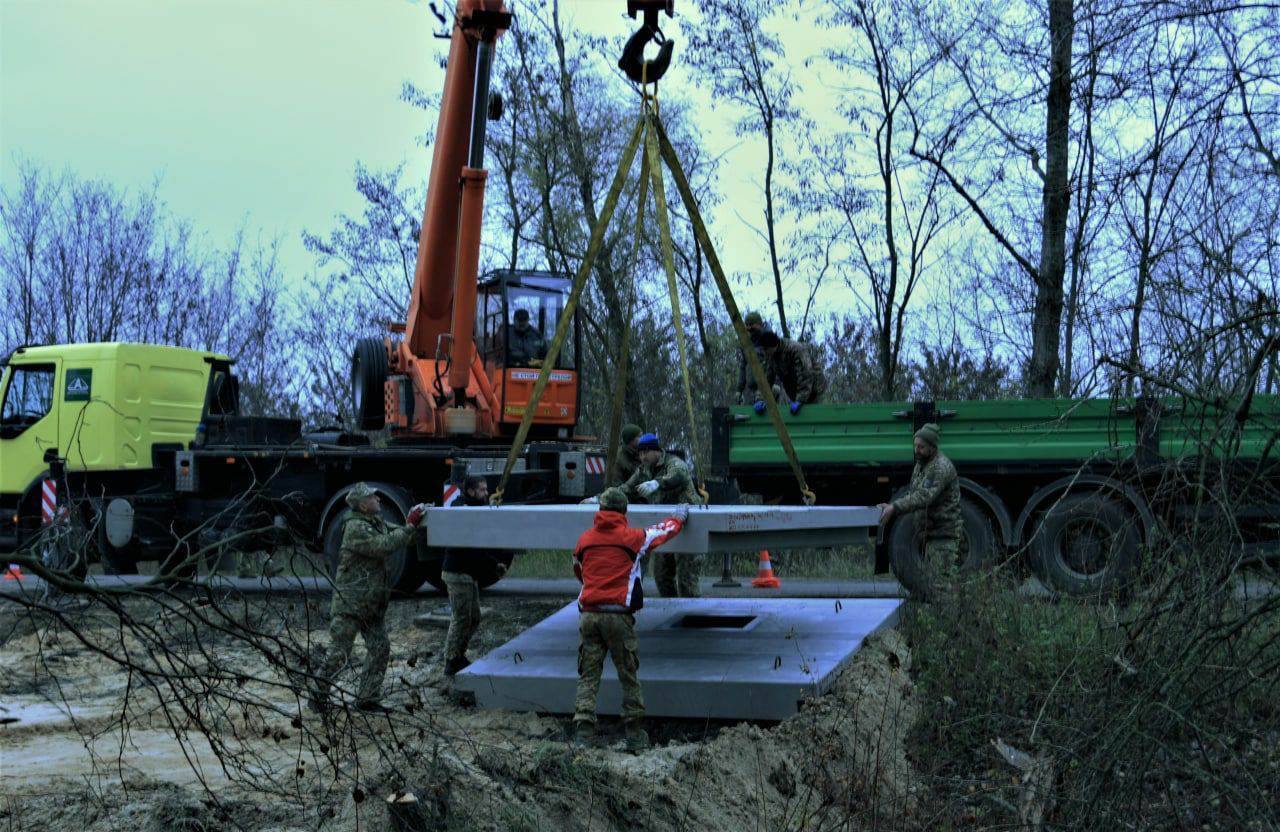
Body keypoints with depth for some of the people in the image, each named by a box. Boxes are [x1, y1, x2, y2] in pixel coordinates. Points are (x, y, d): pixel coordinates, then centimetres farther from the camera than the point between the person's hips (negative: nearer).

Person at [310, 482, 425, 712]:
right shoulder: (355, 528, -16)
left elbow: (398, 535, 13)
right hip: (350, 602, -9)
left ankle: (367, 699, 13)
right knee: (339, 651, -5)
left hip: (372, 604, 9)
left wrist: (416, 520, -4)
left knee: (380, 649, 6)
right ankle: (319, 695, 8)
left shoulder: (377, 523, 13)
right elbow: (383, 546, -24)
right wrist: (410, 525, -20)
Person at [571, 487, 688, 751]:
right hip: (618, 615, -3)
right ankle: (635, 735, 11)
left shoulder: (585, 539, 9)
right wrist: (680, 517, 38)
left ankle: (583, 734, -4)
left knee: (588, 677, 4)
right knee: (629, 677, 7)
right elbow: (664, 530, 17)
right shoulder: (632, 537, 0)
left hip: (588, 614, 3)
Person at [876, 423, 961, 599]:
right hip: (930, 532, 9)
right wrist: (891, 506, 0)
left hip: (944, 533, -9)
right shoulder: (920, 465, 14)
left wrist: (895, 508, -31)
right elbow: (912, 493, 16)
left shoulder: (942, 467, -16)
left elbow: (924, 497, -26)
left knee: (941, 584, -11)